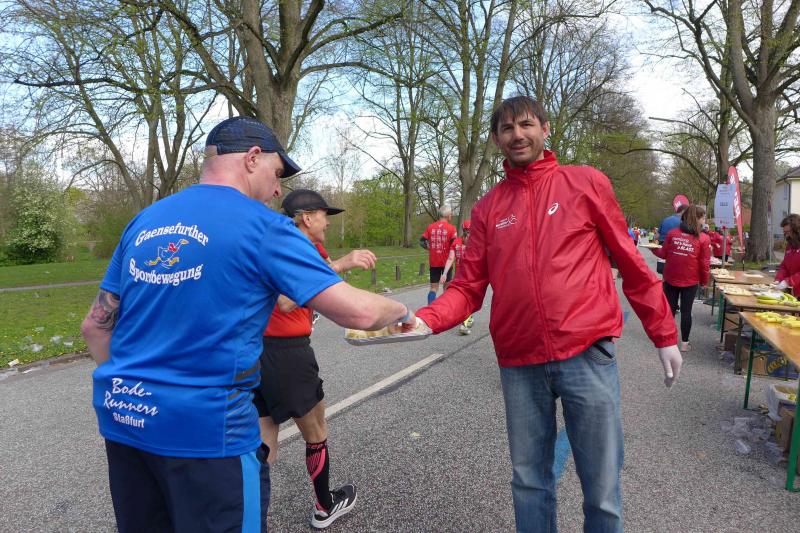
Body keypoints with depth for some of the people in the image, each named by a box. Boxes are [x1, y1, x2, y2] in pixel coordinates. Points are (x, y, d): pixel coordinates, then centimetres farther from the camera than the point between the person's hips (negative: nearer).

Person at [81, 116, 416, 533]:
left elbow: (96, 324, 13)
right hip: (204, 427, -7)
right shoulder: (262, 226, -12)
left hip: (122, 416, 7)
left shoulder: (144, 221, 8)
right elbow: (357, 312, -16)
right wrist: (403, 313, 4)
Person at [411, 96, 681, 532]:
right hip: (518, 364, 2)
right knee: (529, 481, 17)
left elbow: (632, 264, 5)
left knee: (602, 488, 9)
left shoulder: (587, 182, 3)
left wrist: (665, 335, 7)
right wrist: (426, 320, -14)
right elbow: (468, 287, 4)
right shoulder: (488, 208, 7)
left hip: (588, 355, -2)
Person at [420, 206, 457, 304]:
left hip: (433, 262, 3)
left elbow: (422, 241, -1)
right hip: (446, 261, -3)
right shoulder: (451, 228, -9)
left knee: (434, 287, 8)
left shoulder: (430, 226, 2)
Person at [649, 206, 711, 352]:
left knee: (670, 309, 11)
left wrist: (653, 249, 21)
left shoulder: (672, 233, -5)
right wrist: (704, 281, 6)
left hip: (671, 279, 2)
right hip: (690, 281, -1)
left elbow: (663, 254, 2)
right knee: (686, 312, 8)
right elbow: (705, 263, -7)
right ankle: (684, 343, 15)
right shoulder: (703, 238, -9)